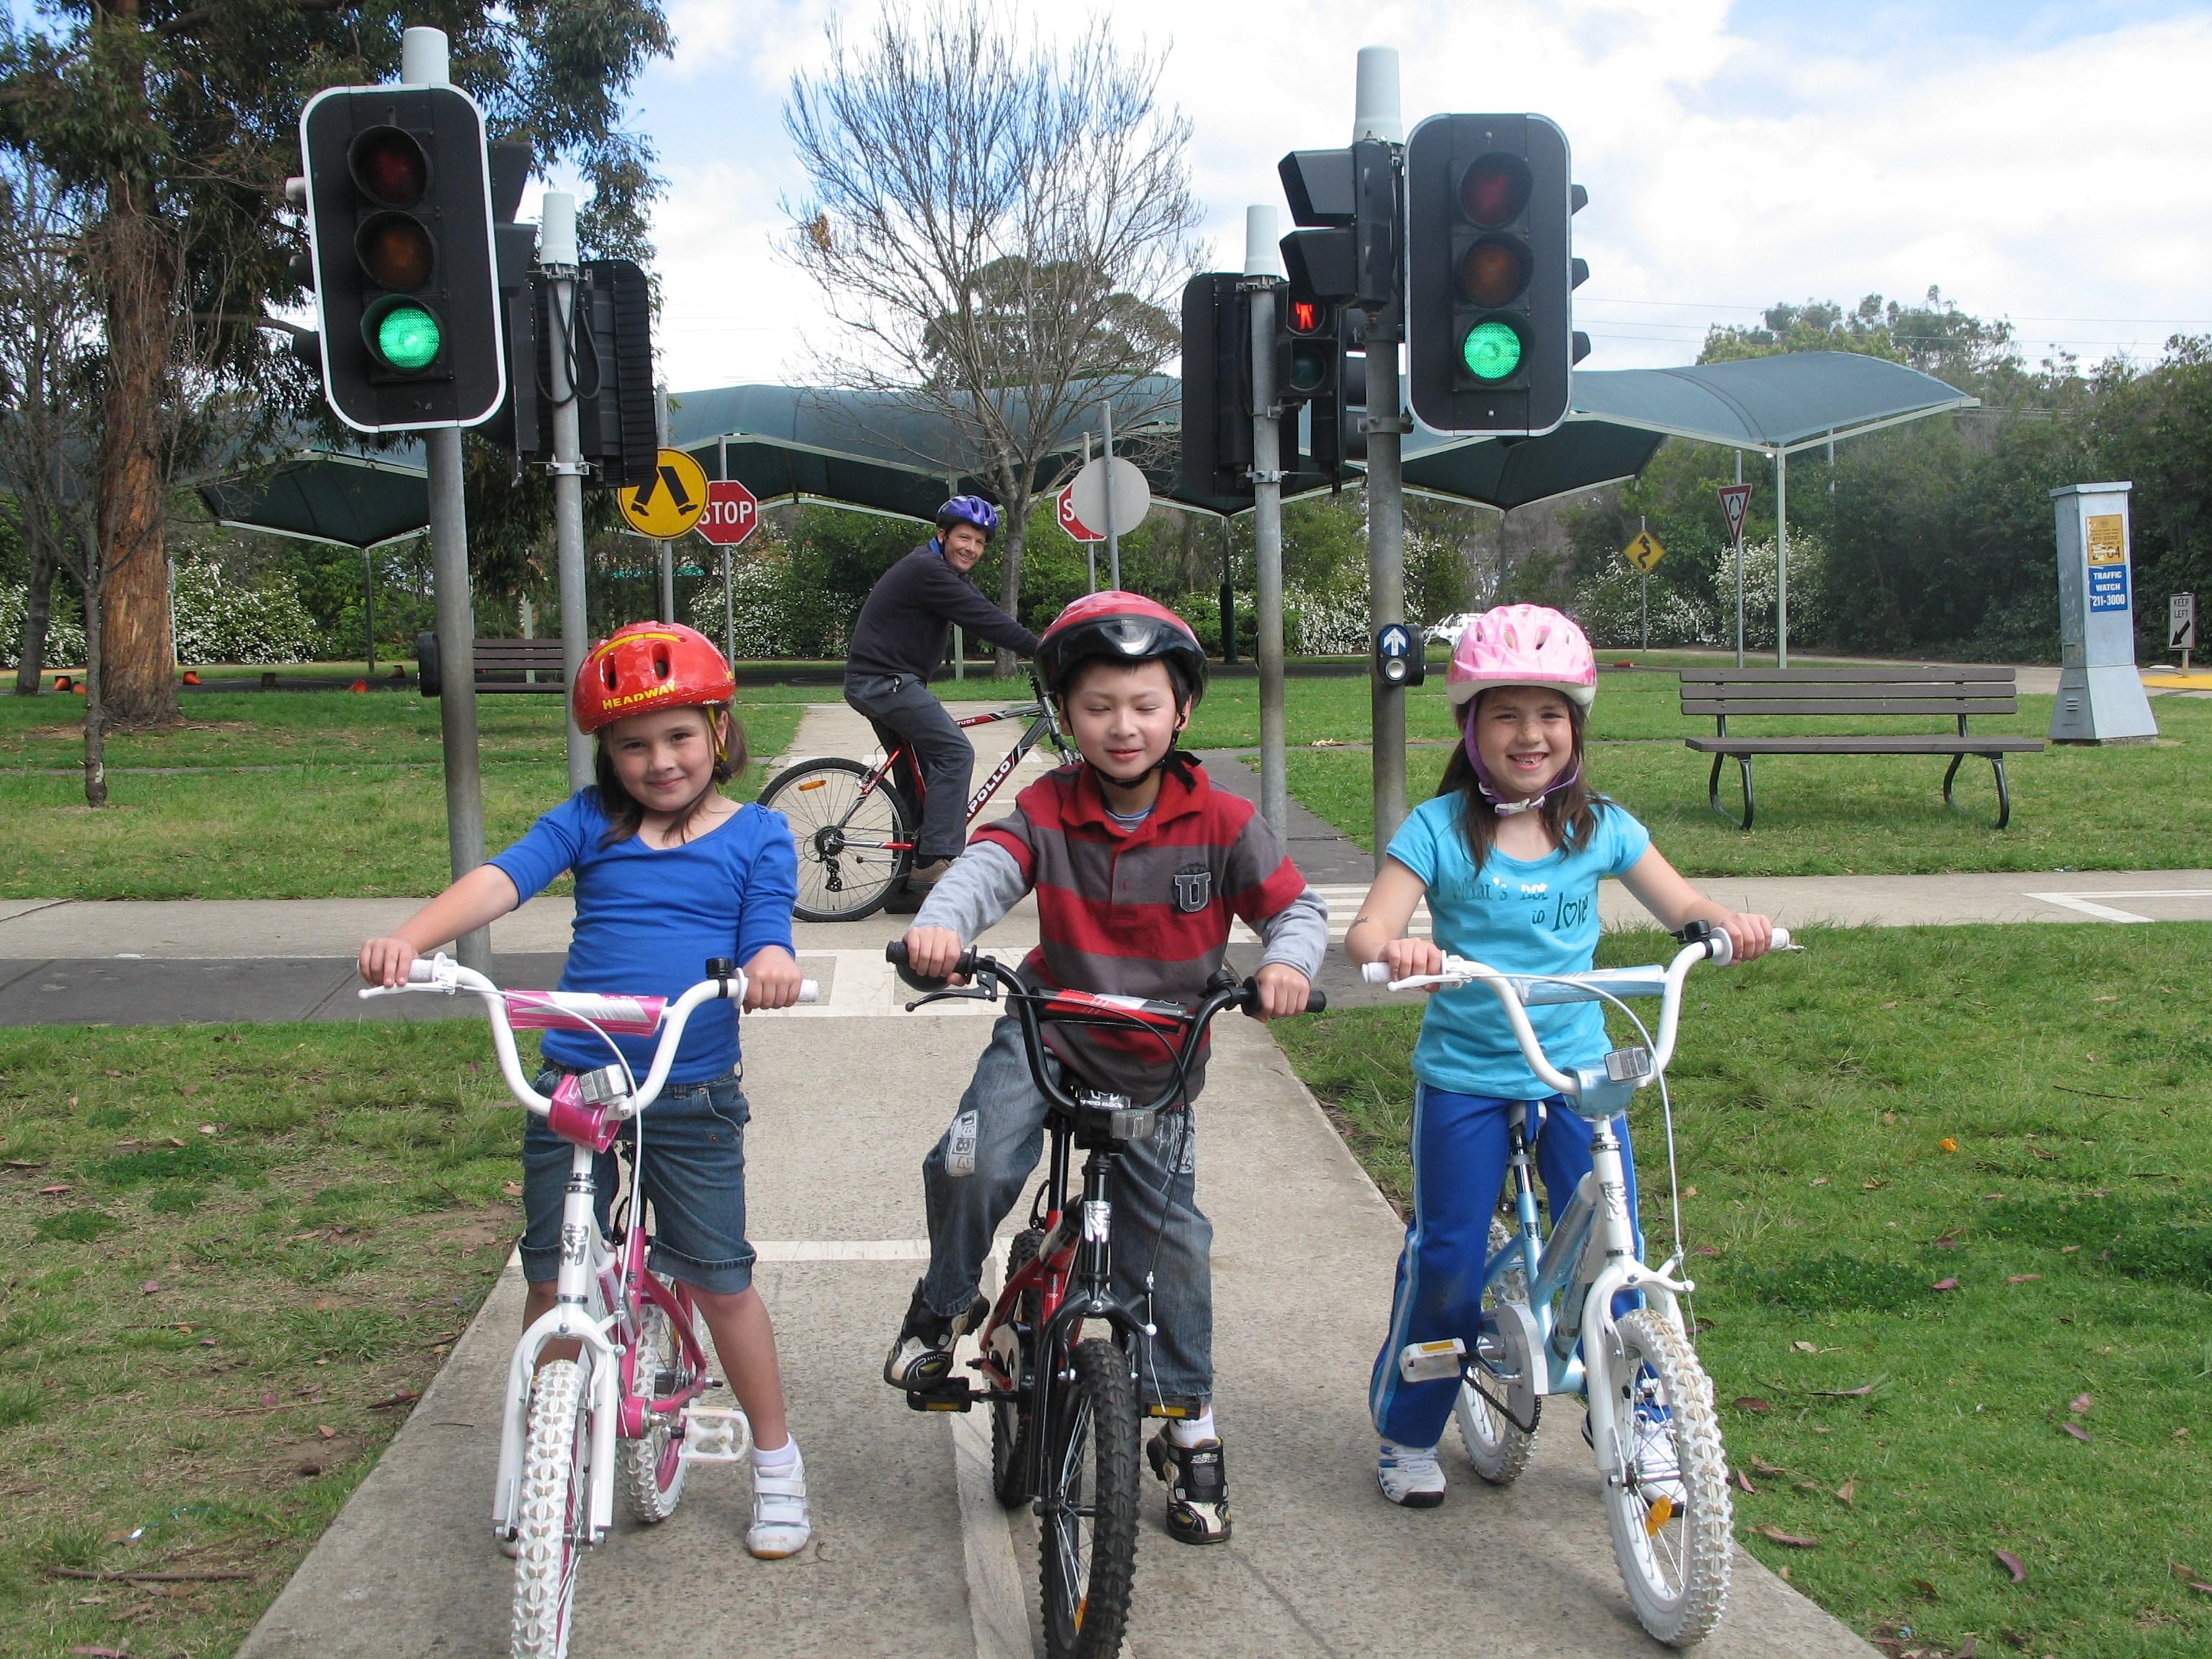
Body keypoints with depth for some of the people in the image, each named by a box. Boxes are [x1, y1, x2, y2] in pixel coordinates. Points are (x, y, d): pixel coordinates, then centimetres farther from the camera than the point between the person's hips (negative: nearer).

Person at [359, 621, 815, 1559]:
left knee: (719, 1280, 4)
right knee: (553, 1280, 8)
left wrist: (771, 964, -31)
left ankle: (776, 1461, 24)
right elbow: (502, 879, -11)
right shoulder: (589, 824, 3)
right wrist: (411, 938, -28)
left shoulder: (756, 838, 2)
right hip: (575, 1085, 2)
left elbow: (764, 946, -5)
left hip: (694, 1095, -1)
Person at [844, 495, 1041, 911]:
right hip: (884, 681, -11)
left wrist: (1043, 652, -1)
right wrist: (1045, 652, -21)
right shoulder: (928, 571, -17)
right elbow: (986, 621, -23)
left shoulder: (950, 574, 15)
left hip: (882, 683, 11)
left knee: (919, 777, 13)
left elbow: (987, 620, 9)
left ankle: (907, 887, 17)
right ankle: (936, 860, -20)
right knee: (954, 752, -18)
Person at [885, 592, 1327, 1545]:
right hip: (1049, 1030, 0)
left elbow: (1298, 908, -8)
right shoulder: (1047, 811, -10)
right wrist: (940, 924, -49)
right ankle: (947, 1303, 7)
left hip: (1161, 1058, 0)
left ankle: (1187, 1429, 20)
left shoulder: (1220, 823, -10)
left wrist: (1286, 962, -32)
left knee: (1169, 1237, 1)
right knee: (971, 1164, -24)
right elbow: (985, 867, -27)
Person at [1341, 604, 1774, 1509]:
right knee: (1446, 1260, 1)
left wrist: (1728, 922, -15)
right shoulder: (1440, 829, -8)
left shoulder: (1599, 827, 1)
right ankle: (1407, 1431, 24)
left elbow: (1679, 903, 8)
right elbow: (1366, 932, -16)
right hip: (1464, 1077, -2)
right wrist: (1395, 948, -40)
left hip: (1577, 1071, 2)